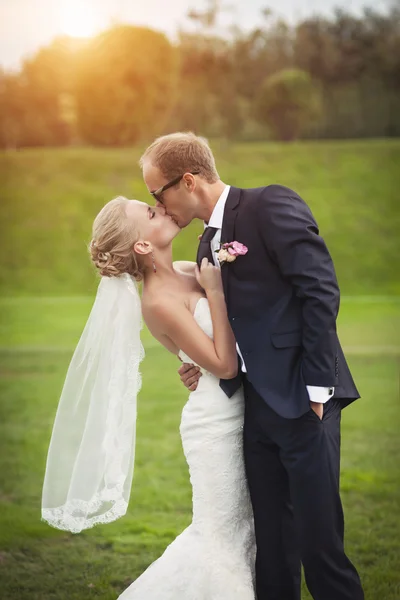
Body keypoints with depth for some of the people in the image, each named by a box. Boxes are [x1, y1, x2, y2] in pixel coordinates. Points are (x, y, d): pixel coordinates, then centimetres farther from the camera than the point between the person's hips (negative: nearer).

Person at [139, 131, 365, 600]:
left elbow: (321, 290, -15)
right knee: (272, 543, 11)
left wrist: (315, 385, -17)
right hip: (258, 407, 8)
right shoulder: (209, 243, 18)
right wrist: (203, 365, 5)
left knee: (319, 539, -5)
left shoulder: (271, 206, -7)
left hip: (302, 402, -8)